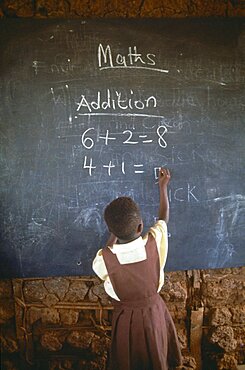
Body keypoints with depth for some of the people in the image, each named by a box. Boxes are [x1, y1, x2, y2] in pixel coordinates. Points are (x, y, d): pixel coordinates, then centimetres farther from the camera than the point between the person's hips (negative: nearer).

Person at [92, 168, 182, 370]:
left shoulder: (103, 259, -30)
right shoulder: (154, 243, -27)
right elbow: (164, 218, -5)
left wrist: (114, 233, 5)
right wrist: (163, 187, 8)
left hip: (125, 317, -1)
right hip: (154, 311, 1)